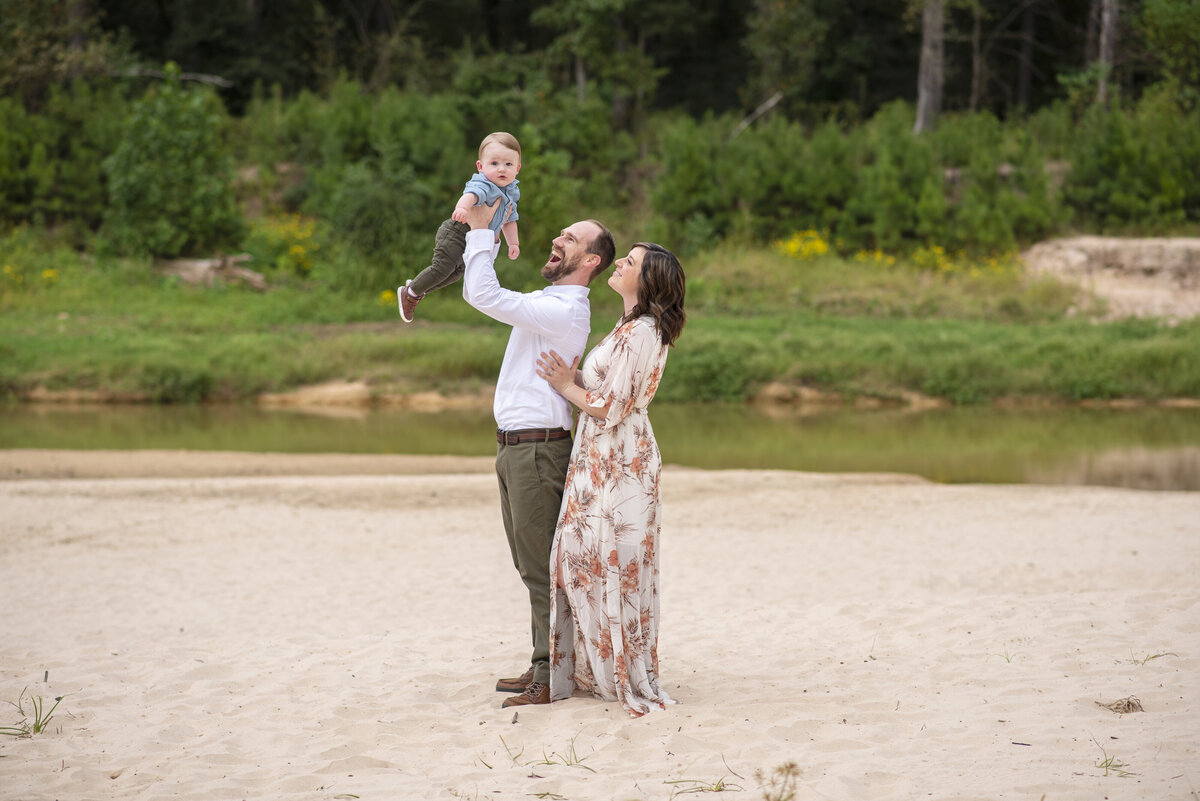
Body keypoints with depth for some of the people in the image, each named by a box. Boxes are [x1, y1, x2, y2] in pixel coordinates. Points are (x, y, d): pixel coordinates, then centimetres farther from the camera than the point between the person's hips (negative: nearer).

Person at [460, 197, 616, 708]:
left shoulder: (565, 311, -16)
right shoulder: (547, 303, 16)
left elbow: (483, 295, -22)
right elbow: (478, 293, 26)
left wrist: (481, 229, -12)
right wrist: (479, 232, 16)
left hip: (537, 449, -10)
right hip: (515, 449, 10)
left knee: (542, 569, -7)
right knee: (532, 566, 14)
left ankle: (552, 677, -4)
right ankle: (544, 667, 20)